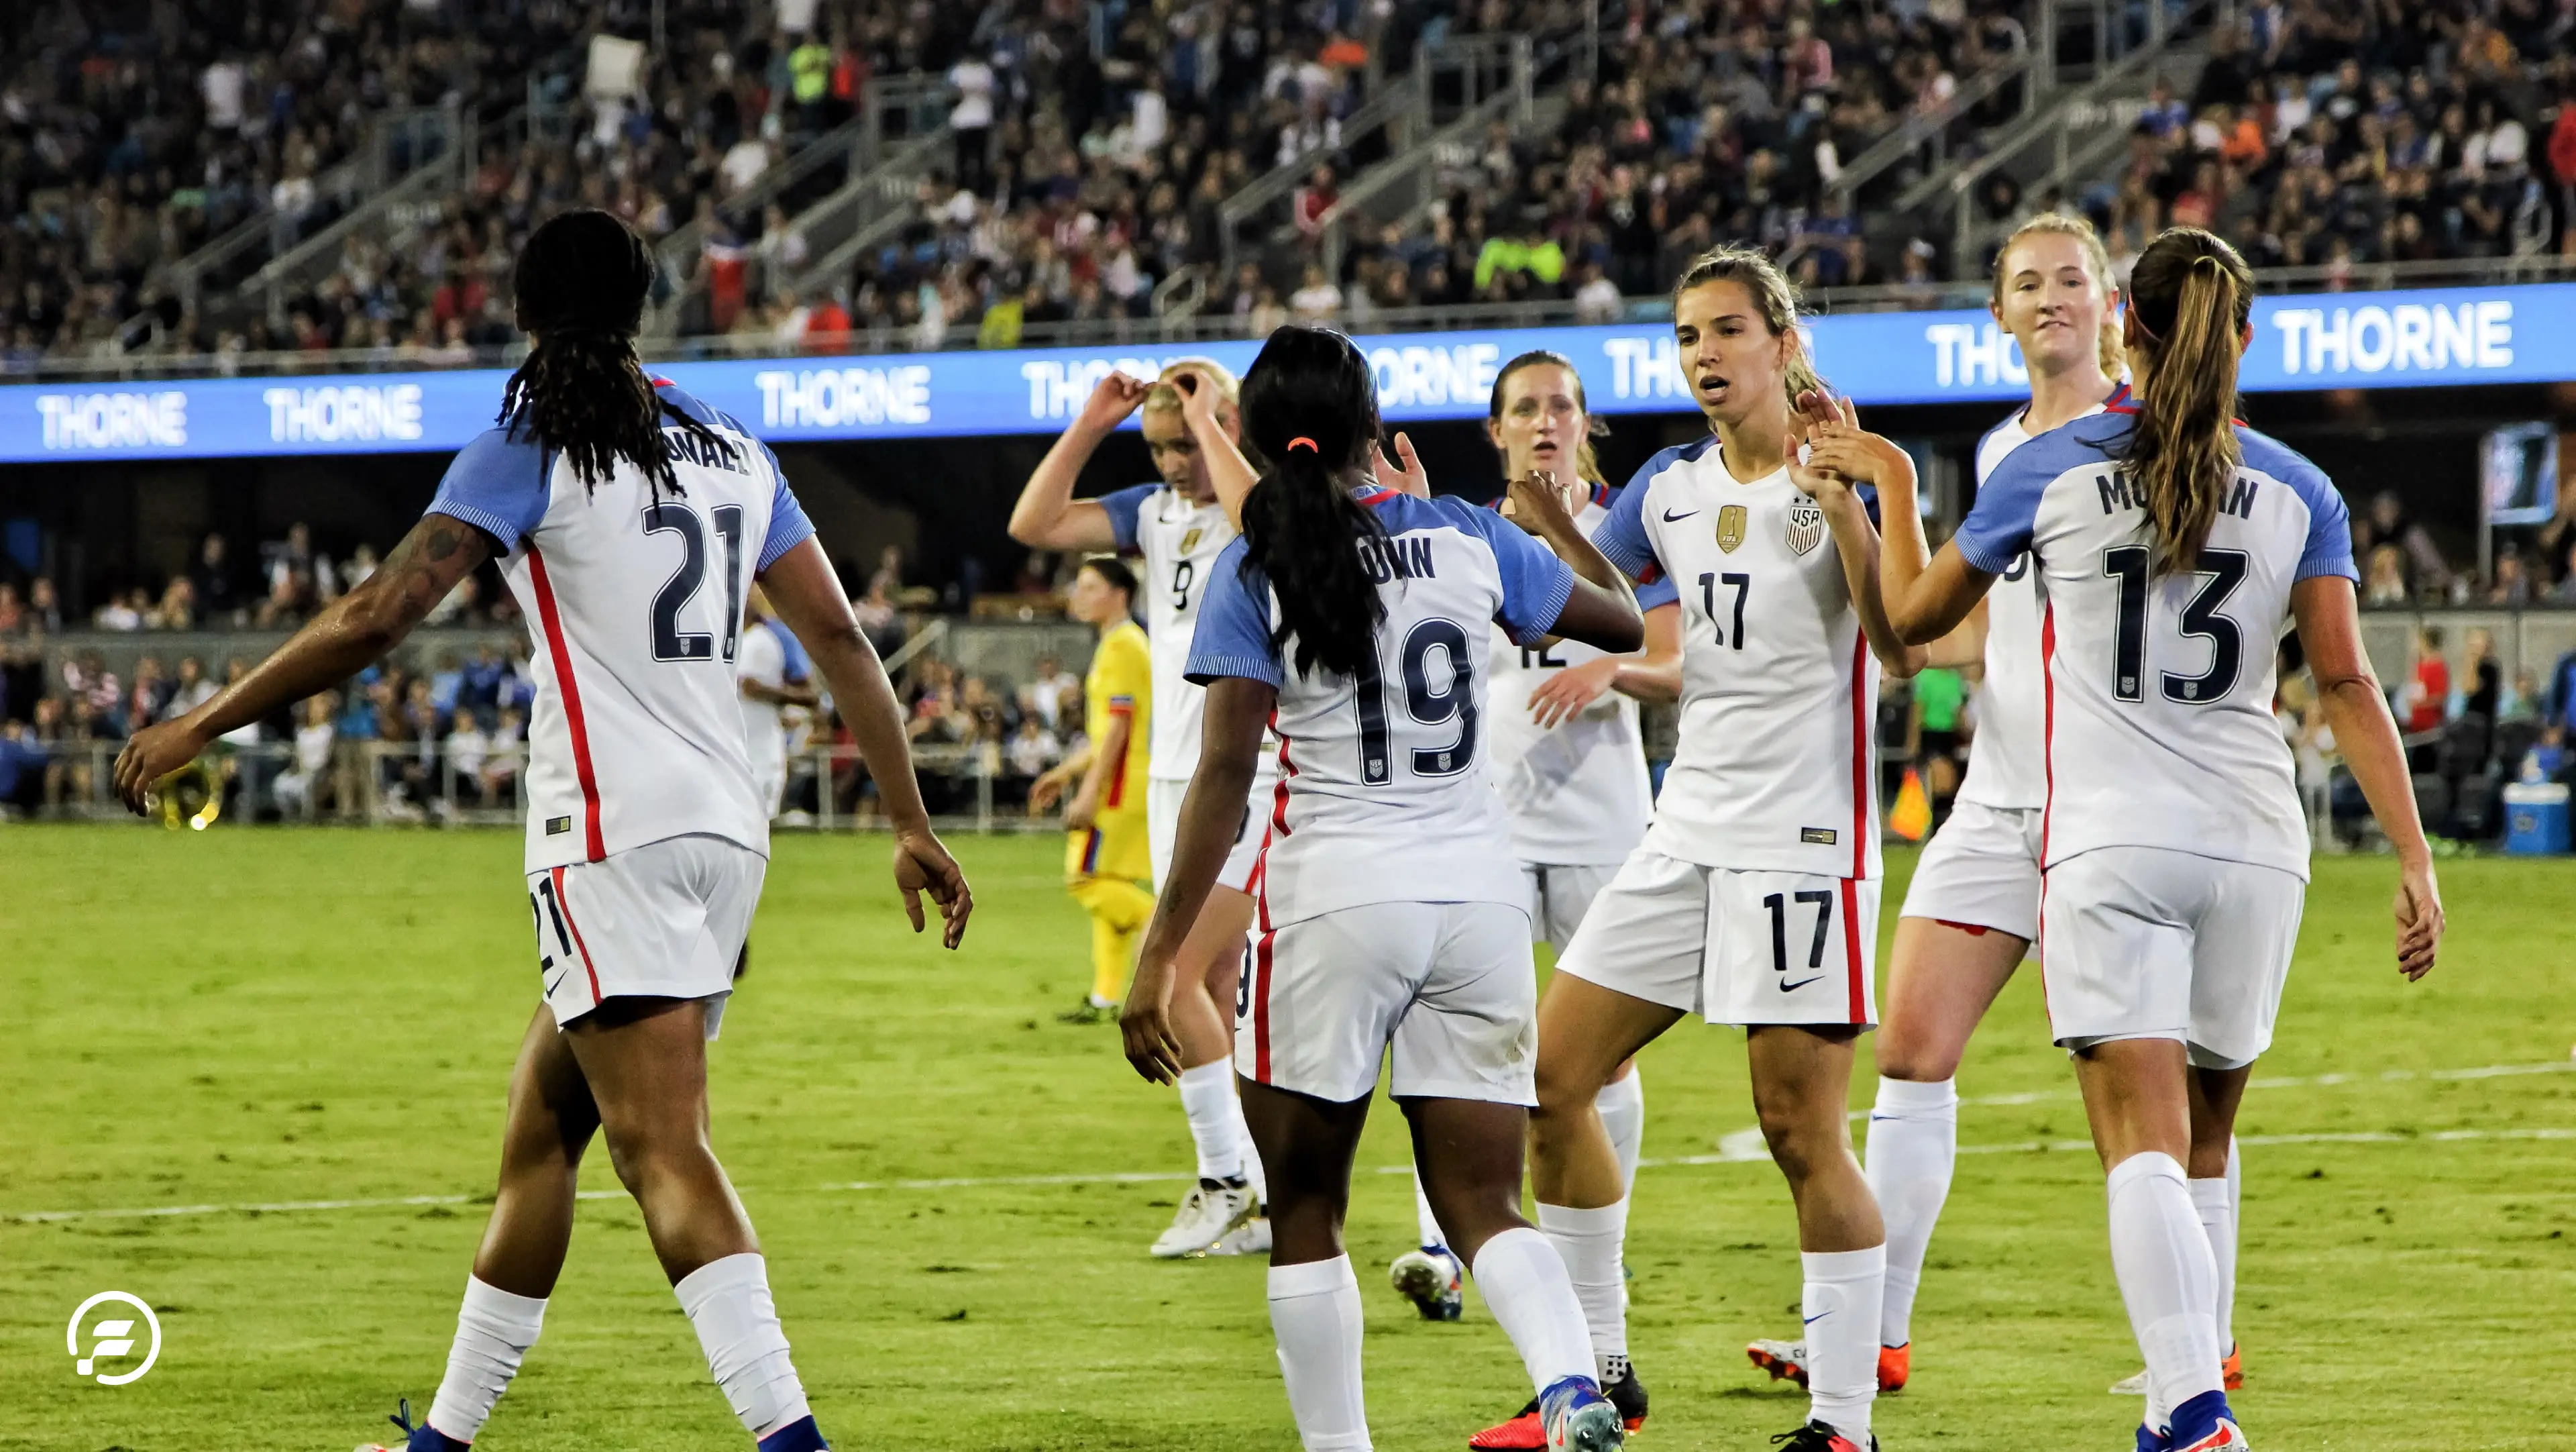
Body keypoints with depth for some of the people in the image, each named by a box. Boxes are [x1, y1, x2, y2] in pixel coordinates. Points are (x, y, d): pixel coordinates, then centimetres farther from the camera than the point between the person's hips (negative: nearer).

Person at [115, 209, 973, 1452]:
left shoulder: (531, 449, -4)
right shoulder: (731, 452, 14)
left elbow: (378, 616, -12)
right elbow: (839, 636, 13)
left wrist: (203, 725, -5)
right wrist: (911, 825, 19)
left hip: (612, 835, -7)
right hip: (725, 830, 7)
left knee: (664, 1150, -15)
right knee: (540, 1129, 17)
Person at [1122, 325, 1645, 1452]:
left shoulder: (1258, 568, -4)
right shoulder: (1466, 537, 5)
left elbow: (1225, 771, -10)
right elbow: (1623, 624, 20)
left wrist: (1159, 955, -8)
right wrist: (1554, 521, 39)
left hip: (1336, 895, -3)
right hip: (1480, 893, 3)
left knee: (1305, 1211, 12)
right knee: (1483, 1205, 5)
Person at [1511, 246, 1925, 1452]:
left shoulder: (1846, 475, -7)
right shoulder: (1670, 488, 11)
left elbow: (1903, 649, -19)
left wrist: (1840, 504, -28)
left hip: (1805, 840, -7)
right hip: (1688, 830, 7)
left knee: (1801, 1130, -9)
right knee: (1551, 1079, 5)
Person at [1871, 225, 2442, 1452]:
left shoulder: (2048, 473, 1)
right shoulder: (2299, 493, 5)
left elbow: (1915, 615, 14)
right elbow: (2346, 684, -1)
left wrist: (1886, 481, 29)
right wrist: (2414, 860, -1)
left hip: (2111, 846, -3)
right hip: (2254, 845, 3)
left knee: (2144, 1146, -12)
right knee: (2204, 1143, 18)